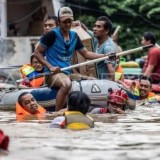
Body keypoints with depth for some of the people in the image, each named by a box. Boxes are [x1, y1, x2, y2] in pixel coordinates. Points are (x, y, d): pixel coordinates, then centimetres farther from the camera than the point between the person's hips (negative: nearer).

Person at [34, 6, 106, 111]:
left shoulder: (74, 36, 13)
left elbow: (86, 54, 17)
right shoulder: (52, 35, -7)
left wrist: (105, 56, 3)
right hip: (53, 75, -8)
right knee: (66, 84, -40)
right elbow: (37, 52, -4)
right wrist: (50, 67, -15)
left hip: (68, 74, 8)